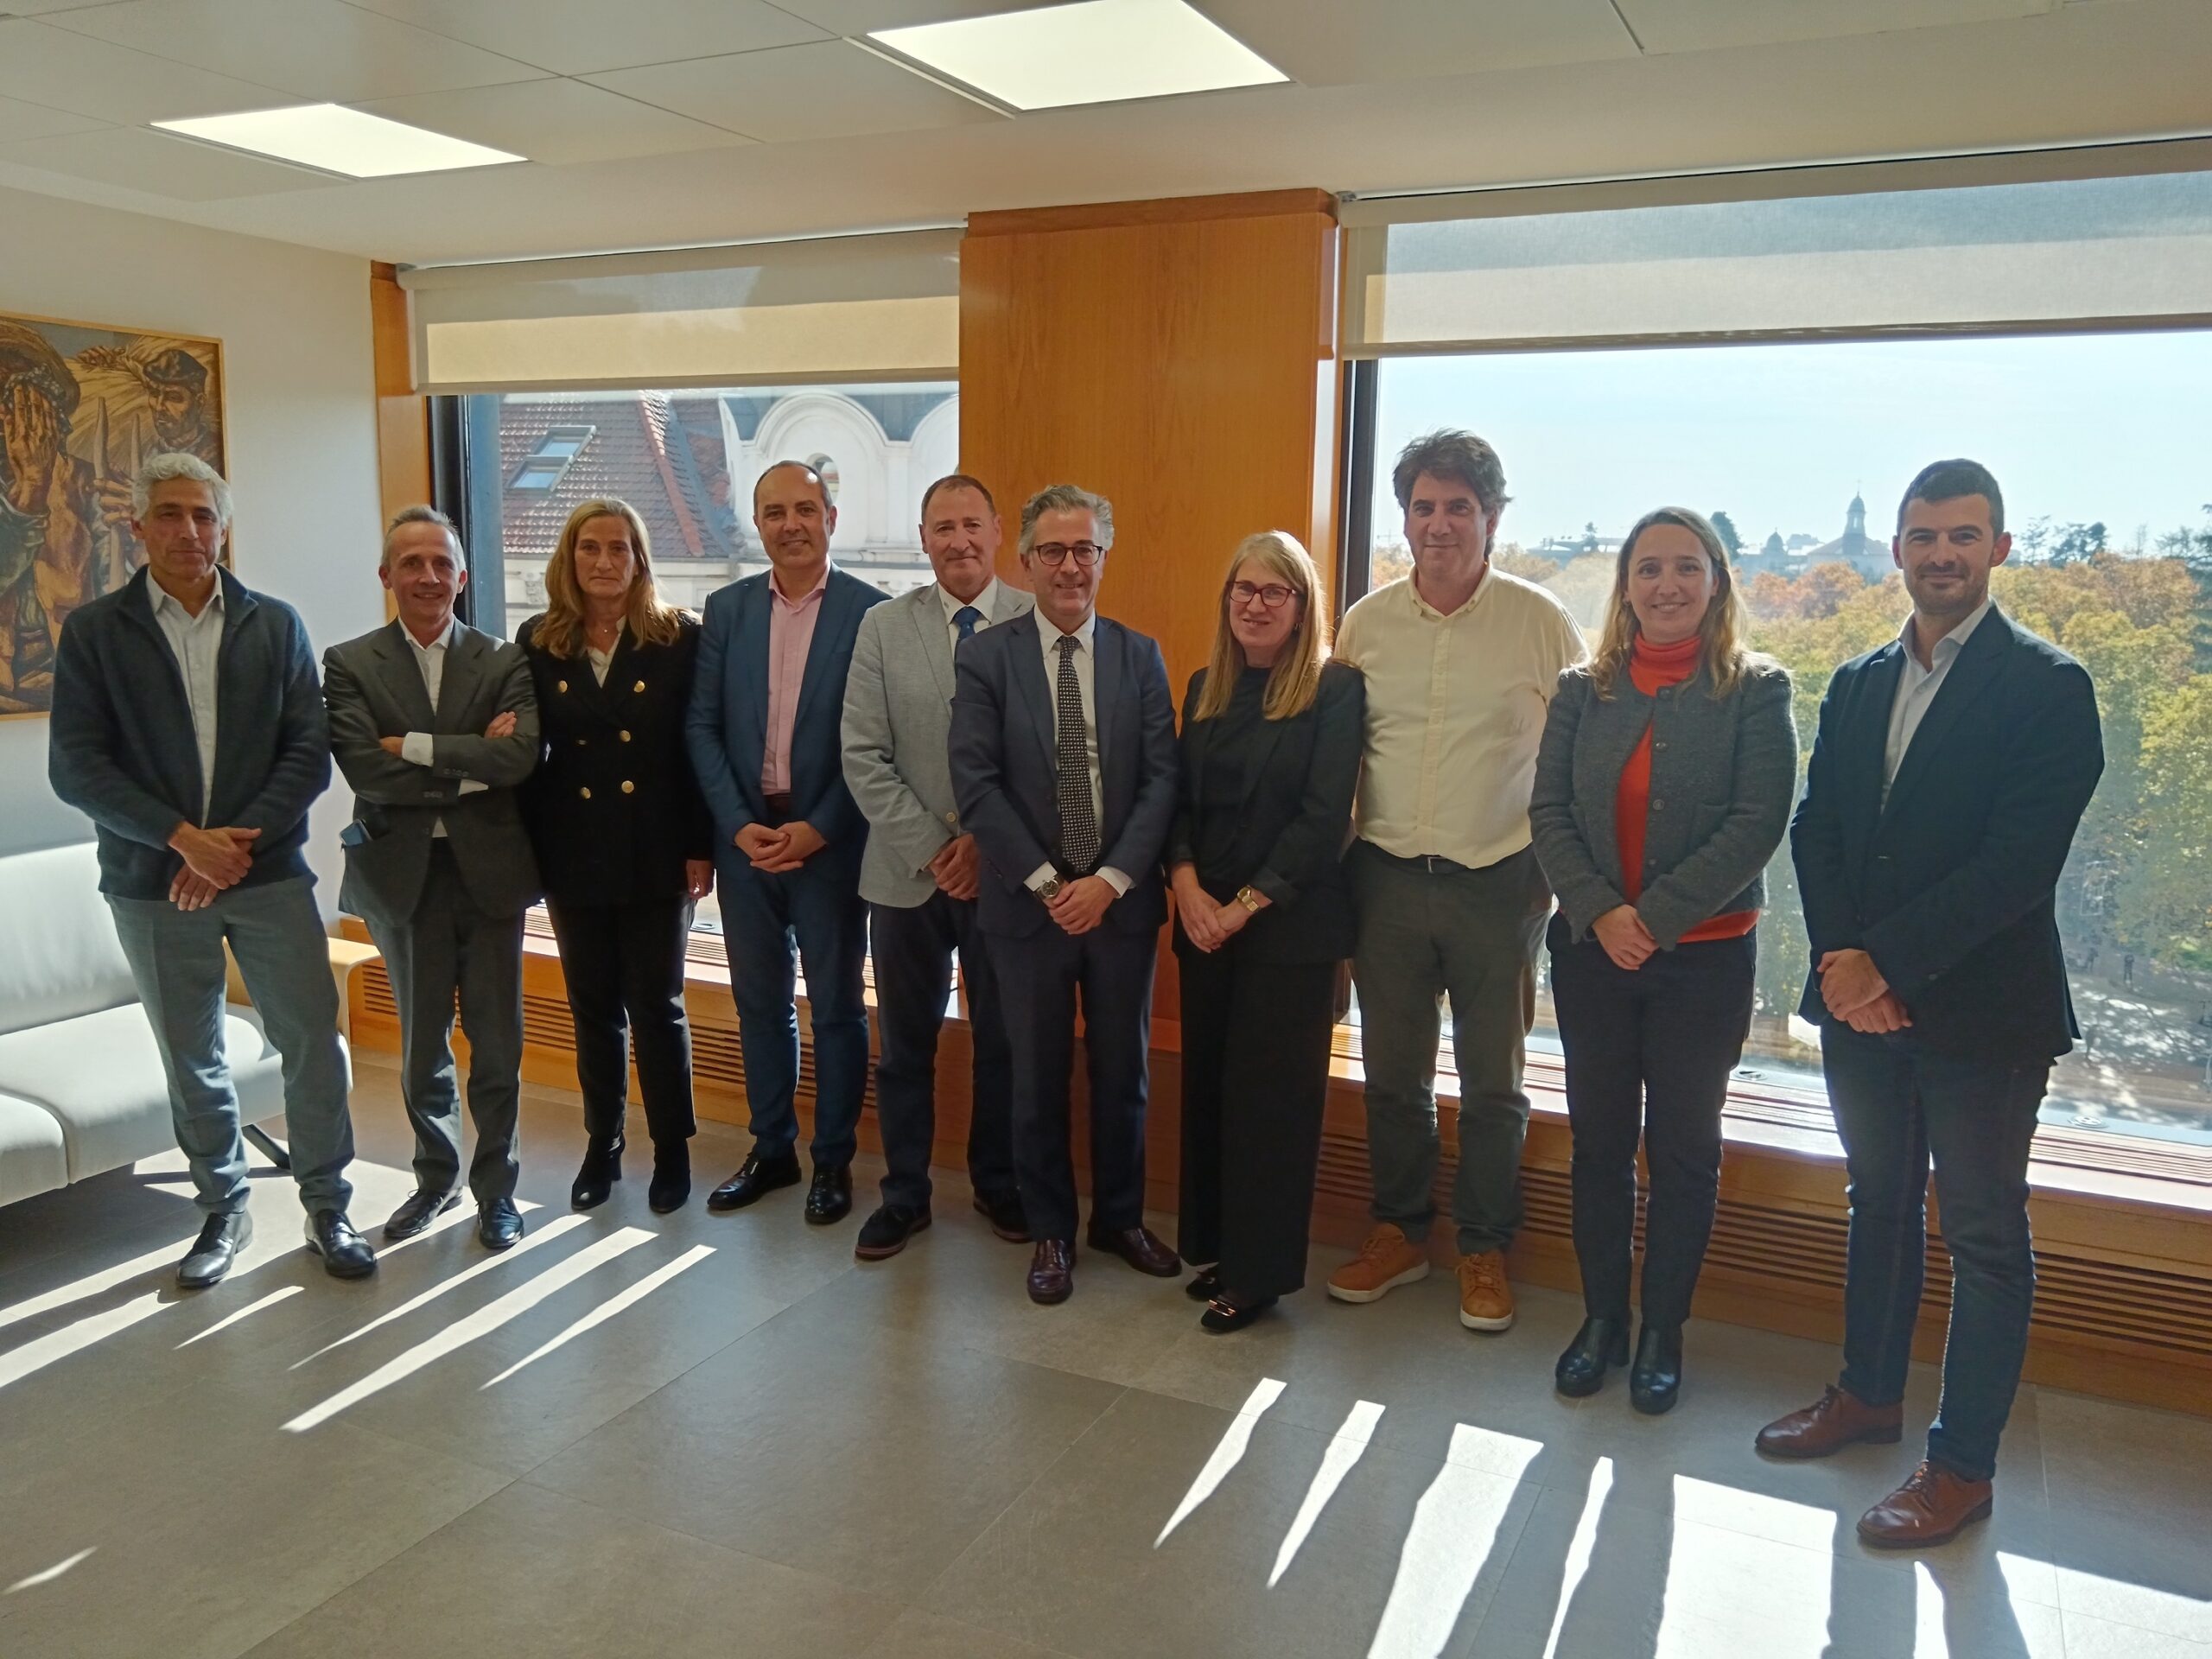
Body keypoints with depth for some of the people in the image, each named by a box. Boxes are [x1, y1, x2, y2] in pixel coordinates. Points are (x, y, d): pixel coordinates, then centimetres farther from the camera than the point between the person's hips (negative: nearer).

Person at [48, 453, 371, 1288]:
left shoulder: (275, 624, 4)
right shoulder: (94, 632, 1)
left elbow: (309, 751, -1)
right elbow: (75, 765, -4)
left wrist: (238, 840, -12)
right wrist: (184, 839, -13)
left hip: (269, 871, 0)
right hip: (154, 881, 0)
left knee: (312, 1039, 0)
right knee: (191, 1058, 10)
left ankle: (327, 1206, 16)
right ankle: (223, 1210, 27)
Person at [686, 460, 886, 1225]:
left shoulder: (872, 612, -6)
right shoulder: (726, 610, 6)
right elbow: (701, 727, 3)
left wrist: (818, 830, -14)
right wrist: (739, 824, -8)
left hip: (830, 840, -4)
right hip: (746, 837, 4)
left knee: (836, 1006, 7)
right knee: (759, 1003, 14)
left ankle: (833, 1158, 21)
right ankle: (771, 1149, 29)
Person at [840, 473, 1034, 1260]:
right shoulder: (883, 627, 3)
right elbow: (863, 756, -2)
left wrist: (989, 841, -11)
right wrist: (930, 847, -9)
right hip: (907, 870, 2)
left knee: (1002, 1040, 12)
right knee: (904, 1045, 11)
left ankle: (999, 1185, 30)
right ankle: (904, 1194, 26)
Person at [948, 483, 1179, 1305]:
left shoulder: (1140, 655, 3)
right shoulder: (986, 656, -3)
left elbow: (1161, 780, -2)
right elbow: (976, 783, -8)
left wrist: (1109, 881, -12)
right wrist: (1047, 882, -13)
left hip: (1122, 900, 2)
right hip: (1029, 902, -1)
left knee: (1123, 1072, 14)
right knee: (1038, 1077, 10)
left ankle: (1121, 1216, 32)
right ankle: (1050, 1230, 27)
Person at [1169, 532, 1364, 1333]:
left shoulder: (1336, 689, -7)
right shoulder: (1205, 689, 11)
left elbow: (1324, 815, -13)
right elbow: (1181, 799, 9)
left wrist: (1246, 904, -15)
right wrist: (1187, 884, -8)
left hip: (1292, 925, -5)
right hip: (1204, 921, 5)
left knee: (1271, 1092, 1)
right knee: (1207, 1082, 11)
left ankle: (1261, 1271, 14)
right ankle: (1212, 1245, 26)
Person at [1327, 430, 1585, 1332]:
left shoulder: (1542, 621, -4)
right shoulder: (1366, 622, 4)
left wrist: (1558, 877, -3)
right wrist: (1337, 873, 6)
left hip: (1498, 885, -2)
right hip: (1387, 878, 3)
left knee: (1492, 1083, 9)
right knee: (1392, 1074, 13)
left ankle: (1484, 1249, 27)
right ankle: (1399, 1232, 31)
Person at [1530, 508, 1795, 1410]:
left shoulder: (1756, 691, -4)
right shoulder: (1584, 690, 4)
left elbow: (1759, 823, -13)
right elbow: (1548, 811, -2)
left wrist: (1655, 916, -19)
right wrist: (1599, 911, -16)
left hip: (1704, 956, -2)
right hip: (1591, 949, 3)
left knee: (1683, 1148, 9)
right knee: (1599, 1141, 11)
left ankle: (1663, 1332, 23)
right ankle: (1602, 1318, 26)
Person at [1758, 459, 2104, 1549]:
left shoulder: (2048, 688, -8)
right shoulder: (1856, 685, 10)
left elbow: (2019, 863, -17)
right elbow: (1814, 831, 5)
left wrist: (1889, 966, -18)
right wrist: (1841, 958, -10)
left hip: (1980, 1008, -5)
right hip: (1861, 997, 6)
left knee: (1984, 1236, 6)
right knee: (1880, 1204, 19)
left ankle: (1963, 1464, 17)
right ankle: (1869, 1395, 35)